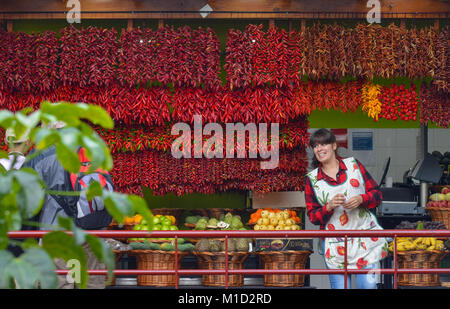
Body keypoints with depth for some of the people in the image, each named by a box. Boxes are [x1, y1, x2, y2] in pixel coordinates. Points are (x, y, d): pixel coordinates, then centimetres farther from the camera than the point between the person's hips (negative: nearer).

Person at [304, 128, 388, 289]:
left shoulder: (353, 164, 6)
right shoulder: (311, 179, 5)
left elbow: (377, 194, 7)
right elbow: (312, 216, 3)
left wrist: (360, 199, -14)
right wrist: (329, 207, -16)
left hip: (365, 237, 0)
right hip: (335, 243, 0)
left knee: (368, 284, -9)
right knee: (339, 286, -1)